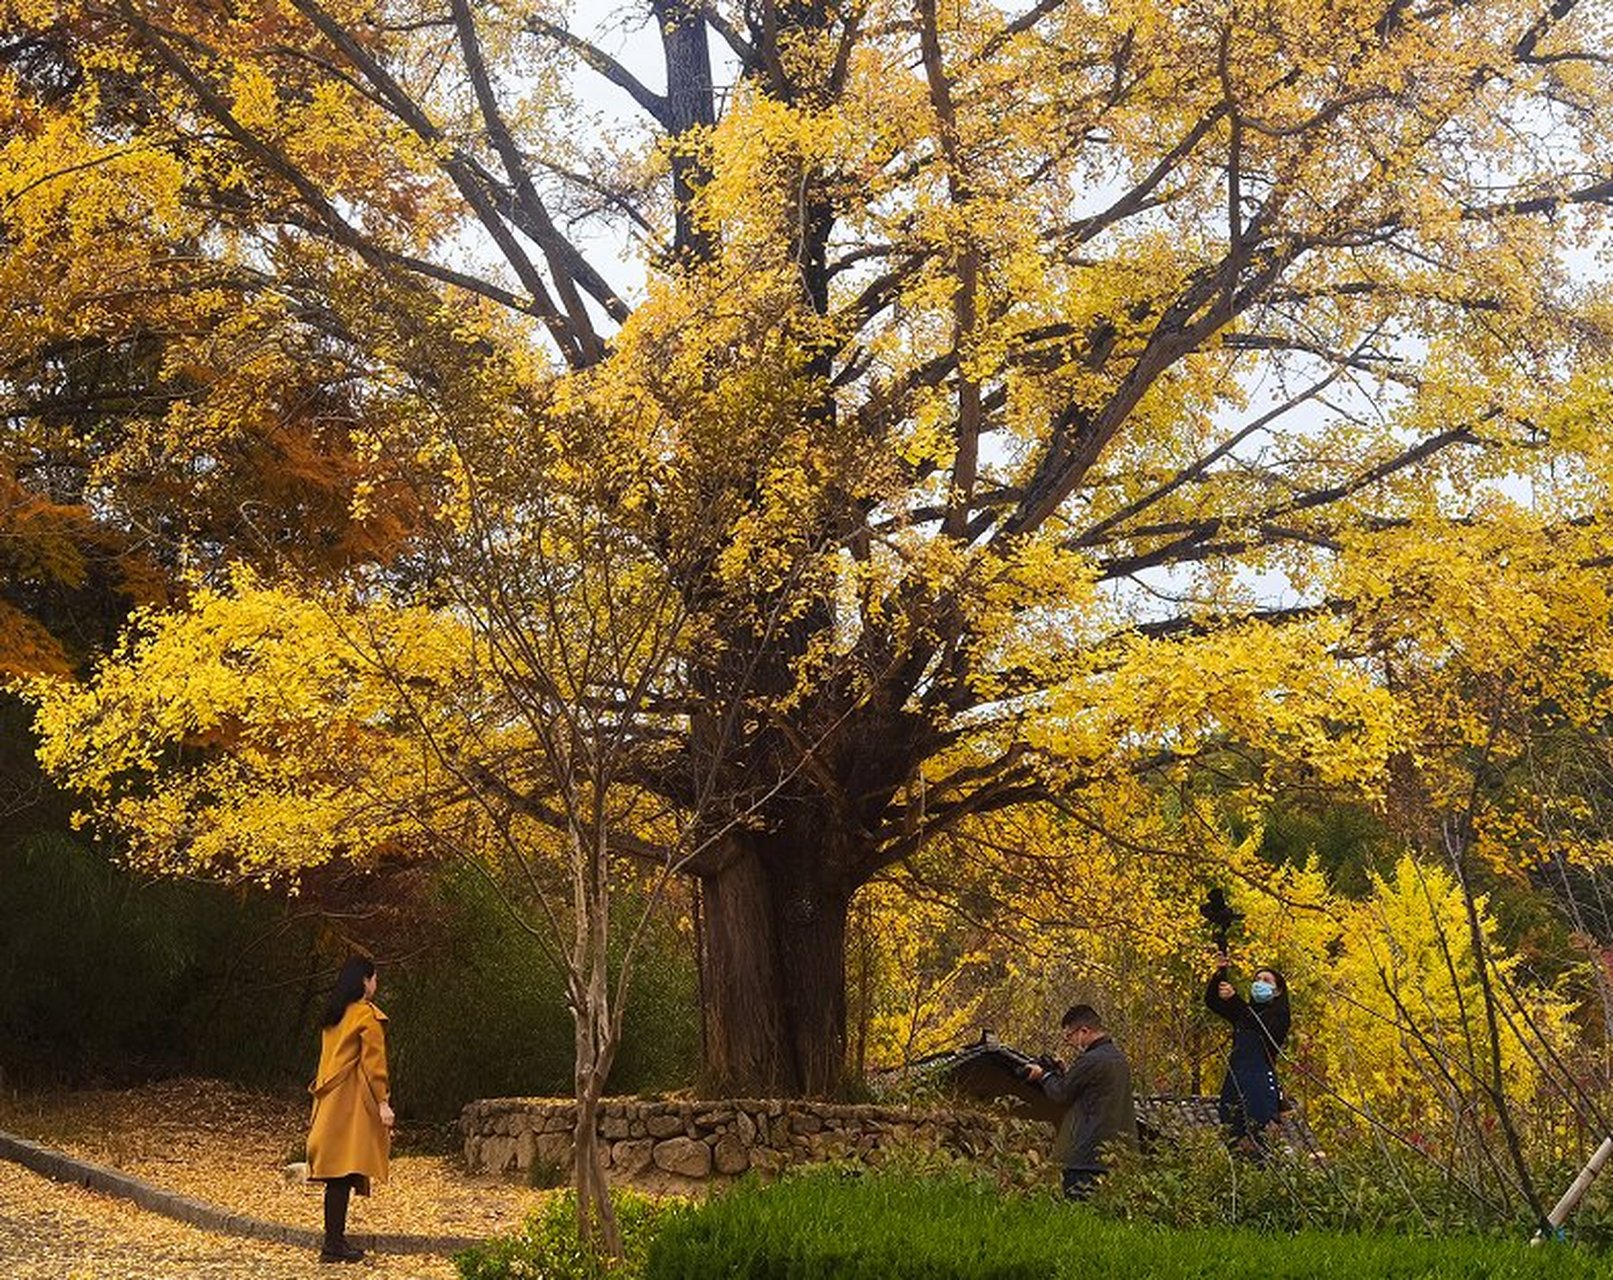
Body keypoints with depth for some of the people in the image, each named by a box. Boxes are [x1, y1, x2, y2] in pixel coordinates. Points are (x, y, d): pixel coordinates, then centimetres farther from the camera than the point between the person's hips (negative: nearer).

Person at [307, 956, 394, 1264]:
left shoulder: (333, 1015, 15)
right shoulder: (366, 1014, -9)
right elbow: (373, 1061, -14)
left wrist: (321, 1092, 20)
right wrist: (383, 1102, -14)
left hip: (331, 1100, 8)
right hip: (354, 1101, -8)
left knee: (336, 1174, 10)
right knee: (345, 1172, -7)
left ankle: (335, 1240, 12)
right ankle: (334, 1245, -8)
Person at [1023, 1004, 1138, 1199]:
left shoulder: (1090, 1061, -15)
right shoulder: (1119, 1058, 14)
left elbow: (1061, 1094, -3)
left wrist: (1043, 1075, 14)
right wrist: (1061, 1074, 17)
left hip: (1089, 1157, -9)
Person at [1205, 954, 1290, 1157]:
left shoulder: (1279, 1015, 7)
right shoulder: (1244, 1012, 24)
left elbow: (1260, 1026, -14)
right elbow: (1210, 1000, 18)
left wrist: (1233, 999, -22)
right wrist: (1220, 973, 3)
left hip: (1262, 1079, -5)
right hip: (1235, 1079, 5)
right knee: (1235, 1137, -3)